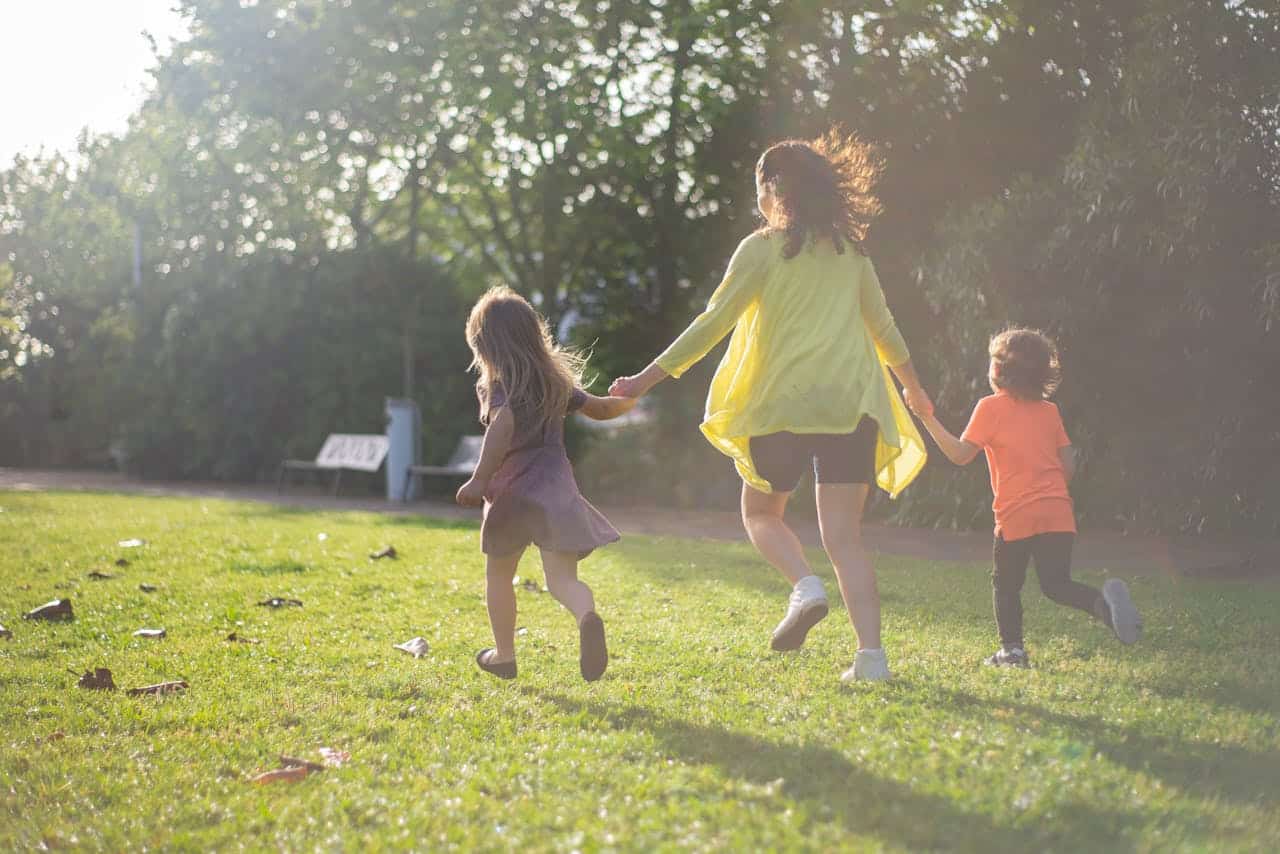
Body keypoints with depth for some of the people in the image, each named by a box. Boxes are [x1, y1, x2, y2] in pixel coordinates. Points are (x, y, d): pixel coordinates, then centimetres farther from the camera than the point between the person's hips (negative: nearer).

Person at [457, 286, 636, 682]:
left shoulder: (500, 385, -5)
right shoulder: (556, 379, 12)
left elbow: (502, 427, -23)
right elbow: (598, 408, 21)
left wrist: (479, 479, -27)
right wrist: (626, 401, 42)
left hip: (514, 490, -4)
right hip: (557, 487, 4)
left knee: (499, 575, 18)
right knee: (562, 578, -7)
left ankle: (504, 655, 29)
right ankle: (588, 617, -40)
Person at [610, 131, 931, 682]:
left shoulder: (762, 248, -3)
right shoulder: (849, 250, 13)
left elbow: (715, 322, -8)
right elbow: (882, 326, 21)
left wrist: (648, 378, -5)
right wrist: (913, 387, 37)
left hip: (784, 402, -4)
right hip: (852, 405, 4)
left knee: (760, 512, 18)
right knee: (844, 535, 4)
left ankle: (805, 586, -10)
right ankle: (871, 653, -9)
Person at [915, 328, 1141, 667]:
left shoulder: (990, 407, -3)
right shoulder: (1049, 411, 12)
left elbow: (959, 454, -7)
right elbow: (1068, 465, 11)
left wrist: (928, 418, -4)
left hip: (1016, 516, -4)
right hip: (1058, 512, 4)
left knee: (1005, 583, 13)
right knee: (1057, 584, 7)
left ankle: (1012, 649, 8)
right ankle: (1103, 601, -20)